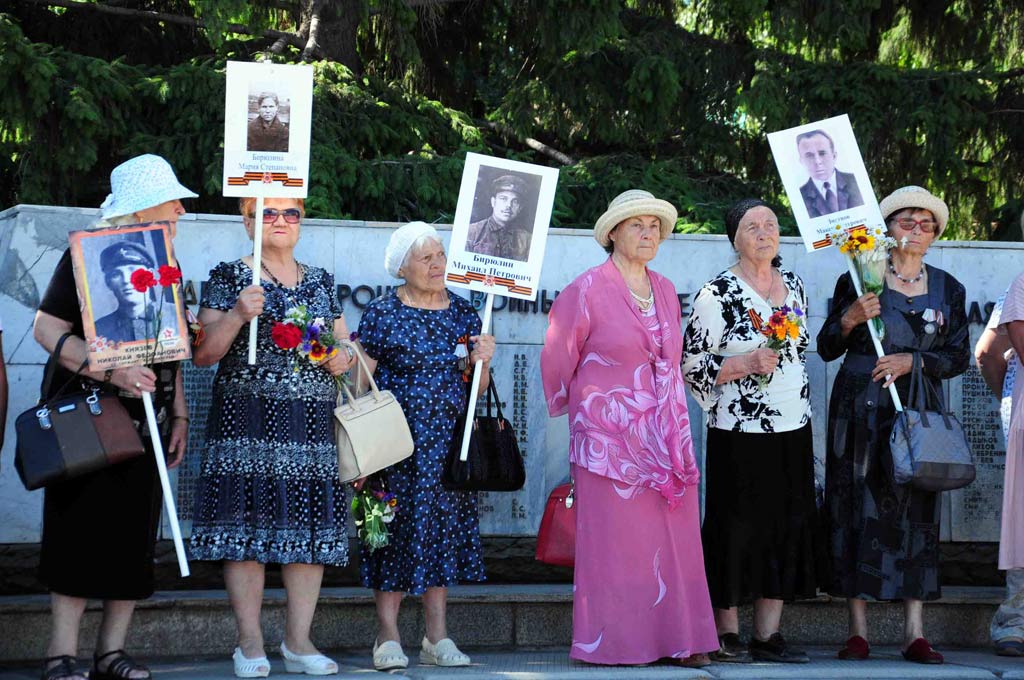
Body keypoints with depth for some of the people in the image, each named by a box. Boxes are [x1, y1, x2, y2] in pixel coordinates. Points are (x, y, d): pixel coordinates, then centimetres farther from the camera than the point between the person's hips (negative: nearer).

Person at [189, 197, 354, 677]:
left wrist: (342, 357, -1)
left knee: (310, 526, 1)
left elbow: (343, 345, 22)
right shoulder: (228, 277, 4)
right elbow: (203, 353, -2)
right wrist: (237, 315, -17)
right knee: (249, 524, -6)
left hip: (313, 422, 4)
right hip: (248, 418, -4)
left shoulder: (322, 282, 16)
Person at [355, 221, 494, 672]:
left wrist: (481, 362, -6)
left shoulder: (463, 313, 10)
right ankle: (388, 638, 4)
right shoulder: (381, 313, -2)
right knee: (398, 532, -3)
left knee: (444, 531, 6)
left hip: (450, 444, 4)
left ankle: (438, 638, 12)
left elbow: (477, 389, 15)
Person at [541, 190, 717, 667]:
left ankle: (677, 638, 8)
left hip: (666, 439, 6)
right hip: (610, 439, -6)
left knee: (674, 540, 3)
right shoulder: (588, 290, -6)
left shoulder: (665, 291, 14)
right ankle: (613, 643, 2)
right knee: (614, 542, -4)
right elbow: (557, 358, 1)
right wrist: (576, 408, 11)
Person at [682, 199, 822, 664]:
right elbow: (690, 362, -10)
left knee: (787, 526, 5)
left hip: (792, 430, 6)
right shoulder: (718, 293, -9)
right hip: (740, 431, -6)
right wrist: (746, 364, -20)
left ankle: (767, 634, 12)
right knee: (737, 529, -4)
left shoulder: (794, 286, 12)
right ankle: (726, 635, 6)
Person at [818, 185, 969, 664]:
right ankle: (858, 630, -1)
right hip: (862, 413, -2)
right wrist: (849, 320, -15)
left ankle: (914, 632, 1)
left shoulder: (948, 290, 11)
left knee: (917, 513, -1)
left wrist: (913, 362, -9)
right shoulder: (857, 281, 3)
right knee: (859, 510, -4)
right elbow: (827, 349, 4)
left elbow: (959, 356, 7)